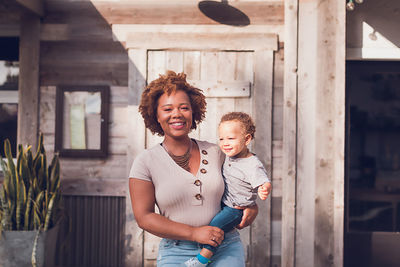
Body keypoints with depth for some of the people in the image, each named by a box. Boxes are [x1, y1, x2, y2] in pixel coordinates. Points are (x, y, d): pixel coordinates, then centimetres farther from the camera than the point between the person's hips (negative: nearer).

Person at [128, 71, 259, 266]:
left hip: (226, 250, 2)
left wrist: (252, 207, 3)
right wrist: (194, 233, -13)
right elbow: (143, 217, -6)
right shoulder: (145, 162, -2)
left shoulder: (214, 152, 6)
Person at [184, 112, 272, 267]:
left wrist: (264, 190, -53)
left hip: (236, 209, -9)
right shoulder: (228, 156, 3)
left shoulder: (253, 165, -23)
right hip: (223, 203, 9)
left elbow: (265, 183, -32)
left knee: (216, 225, -23)